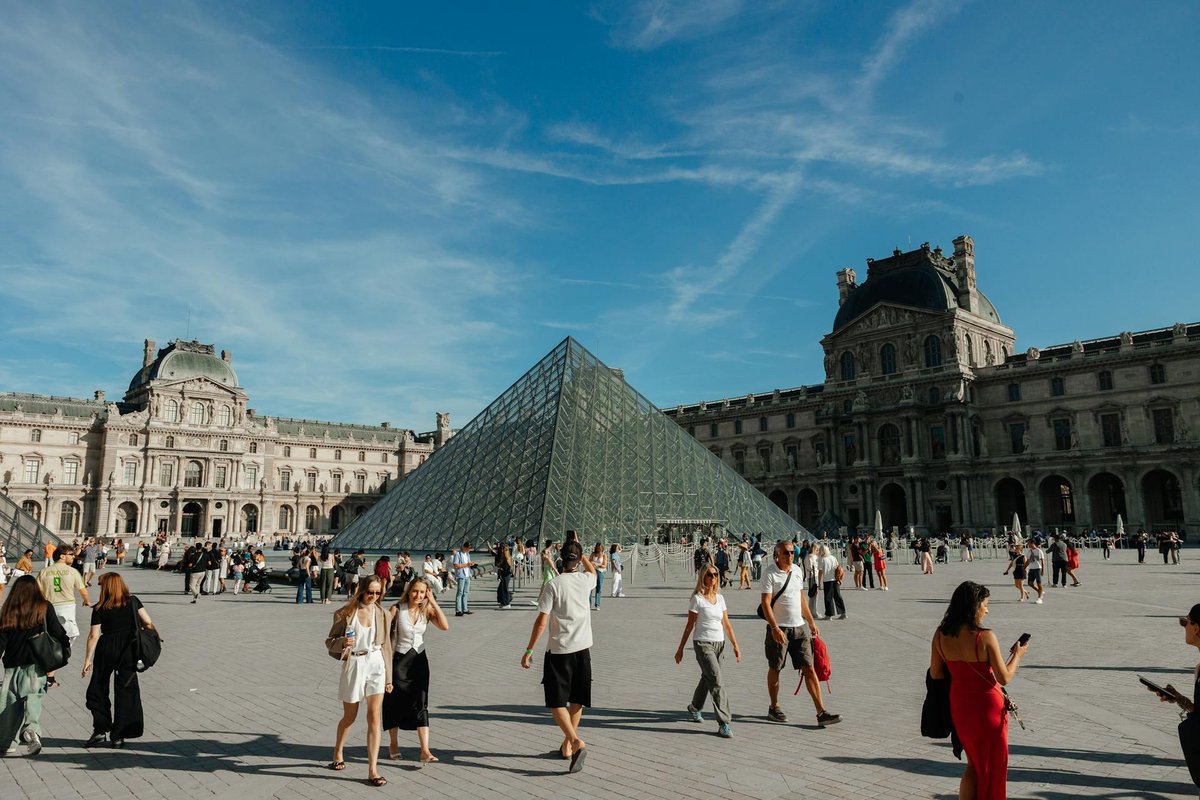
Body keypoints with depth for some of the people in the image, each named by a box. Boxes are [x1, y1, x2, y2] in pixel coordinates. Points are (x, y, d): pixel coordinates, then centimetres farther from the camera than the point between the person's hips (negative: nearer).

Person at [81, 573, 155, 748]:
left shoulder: (99, 609, -6)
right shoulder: (133, 602, -1)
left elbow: (94, 636, -7)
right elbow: (148, 623, -4)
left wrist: (88, 658, 0)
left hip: (106, 650, -2)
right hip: (128, 650, 2)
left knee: (98, 688, 16)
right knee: (125, 691, 7)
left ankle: (100, 730, 10)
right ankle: (118, 736, 9)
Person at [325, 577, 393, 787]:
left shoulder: (382, 614, 2)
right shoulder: (346, 613, -6)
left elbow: (386, 645, 7)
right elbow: (329, 641, -2)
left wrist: (388, 676, 9)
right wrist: (343, 642, -25)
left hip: (376, 665, 1)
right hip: (354, 665, -1)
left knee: (374, 717, -6)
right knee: (350, 717, 14)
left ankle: (372, 770, -1)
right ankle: (338, 754, 43)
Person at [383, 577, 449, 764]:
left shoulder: (427, 610, -3)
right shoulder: (397, 609, -11)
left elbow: (445, 626, -17)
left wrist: (433, 602, -19)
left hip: (419, 660, 2)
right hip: (399, 659, -1)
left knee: (421, 704, -3)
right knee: (395, 702, 12)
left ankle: (424, 751, -4)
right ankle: (393, 744, 33)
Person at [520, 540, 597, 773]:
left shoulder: (553, 585, -13)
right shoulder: (585, 580, -1)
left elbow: (541, 621, -13)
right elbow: (593, 571, 27)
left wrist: (529, 651, -7)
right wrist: (580, 552, 31)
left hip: (559, 651, -4)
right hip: (583, 648, 5)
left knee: (556, 702, 3)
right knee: (577, 700, 16)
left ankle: (576, 742, -14)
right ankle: (567, 744, 27)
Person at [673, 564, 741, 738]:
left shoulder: (720, 598, 8)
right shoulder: (697, 599, -8)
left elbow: (726, 624, 11)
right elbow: (689, 626, -4)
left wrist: (735, 645, 5)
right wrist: (680, 649, -2)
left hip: (719, 644, 6)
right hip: (703, 644, -6)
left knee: (707, 678, 19)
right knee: (716, 681, -14)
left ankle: (694, 708, 42)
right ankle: (723, 723, -11)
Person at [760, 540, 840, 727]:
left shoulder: (797, 570, 8)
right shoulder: (769, 573, -12)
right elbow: (765, 603, -16)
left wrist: (811, 622, 17)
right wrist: (775, 628, -23)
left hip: (799, 627, 5)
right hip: (779, 628, -5)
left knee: (809, 669, 1)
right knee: (774, 669, 8)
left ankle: (821, 713, 2)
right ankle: (774, 708, 24)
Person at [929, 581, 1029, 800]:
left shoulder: (941, 634, -9)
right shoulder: (985, 637, -23)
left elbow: (935, 674, -2)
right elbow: (1004, 678, -16)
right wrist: (1017, 655, 0)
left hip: (959, 705, 4)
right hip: (987, 706, -4)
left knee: (974, 763, 23)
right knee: (991, 766, 18)